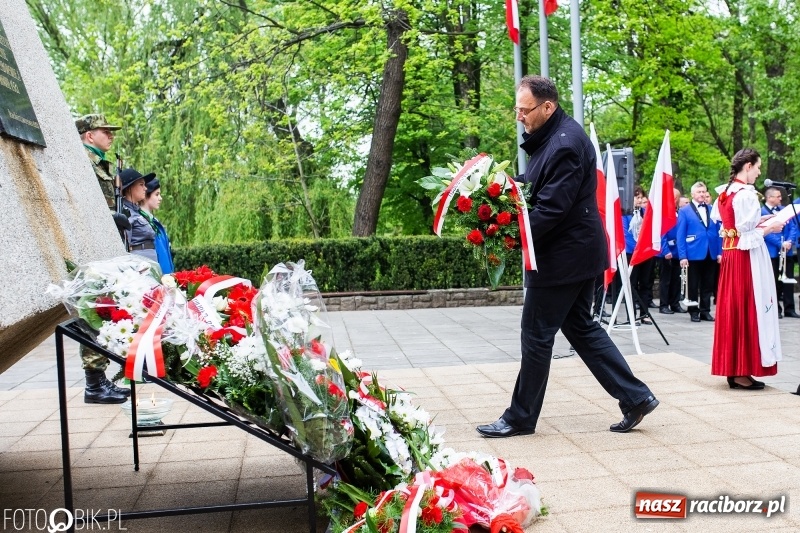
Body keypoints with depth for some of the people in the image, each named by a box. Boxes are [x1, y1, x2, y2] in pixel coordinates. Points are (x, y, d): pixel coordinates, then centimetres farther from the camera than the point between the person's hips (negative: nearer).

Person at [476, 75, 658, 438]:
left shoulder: (565, 144, -21)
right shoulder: (552, 137, 11)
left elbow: (552, 208, -25)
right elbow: (535, 188, 17)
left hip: (563, 256, -11)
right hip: (578, 253, 11)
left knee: (536, 336, 0)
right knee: (581, 328, 17)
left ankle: (520, 418, 14)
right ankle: (635, 397, 22)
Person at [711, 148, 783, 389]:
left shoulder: (725, 193, 9)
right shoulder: (746, 194, -16)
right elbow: (747, 236, -18)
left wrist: (757, 222, 16)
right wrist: (769, 228, -4)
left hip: (730, 255, 9)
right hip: (747, 257, -9)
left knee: (732, 310, 10)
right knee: (748, 311, -2)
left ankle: (733, 369, 17)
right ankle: (743, 372, 3)